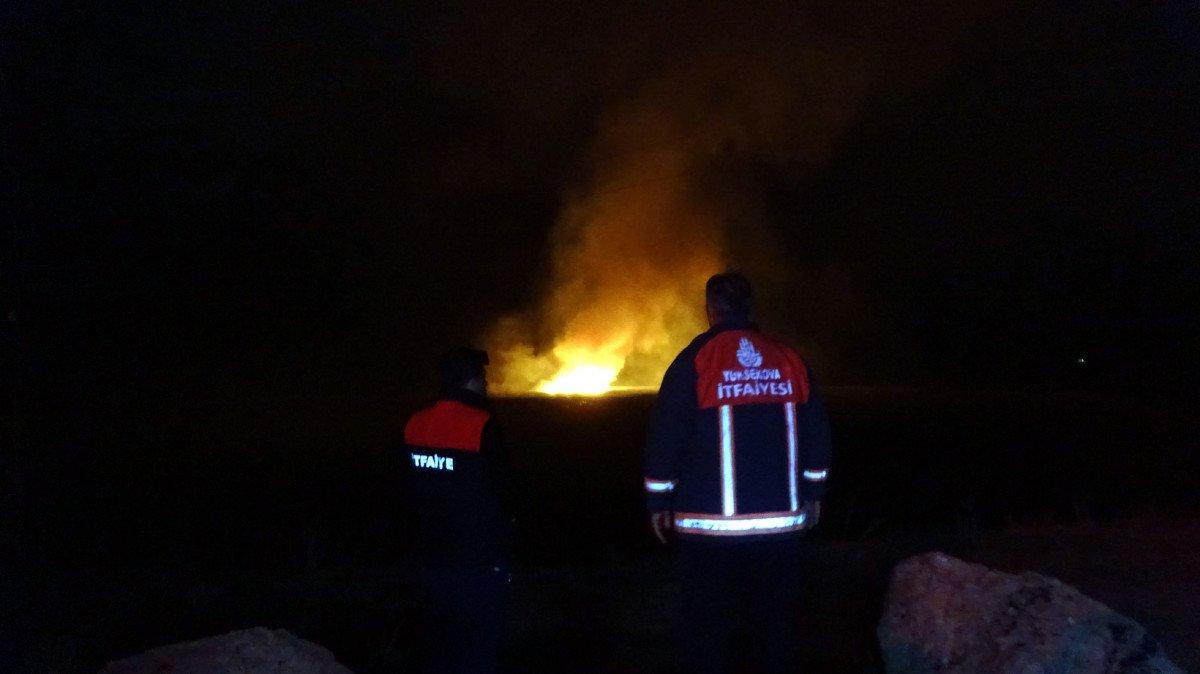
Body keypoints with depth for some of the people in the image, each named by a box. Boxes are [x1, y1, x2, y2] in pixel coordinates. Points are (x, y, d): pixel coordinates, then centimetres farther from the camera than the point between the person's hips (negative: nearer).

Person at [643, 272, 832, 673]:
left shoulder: (695, 359, -6)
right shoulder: (788, 360, 5)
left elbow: (666, 436, -7)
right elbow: (817, 433, 10)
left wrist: (658, 502, 2)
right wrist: (813, 493, 20)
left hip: (710, 527, -3)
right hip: (781, 523, 3)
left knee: (706, 630, 5)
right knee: (777, 627, 13)